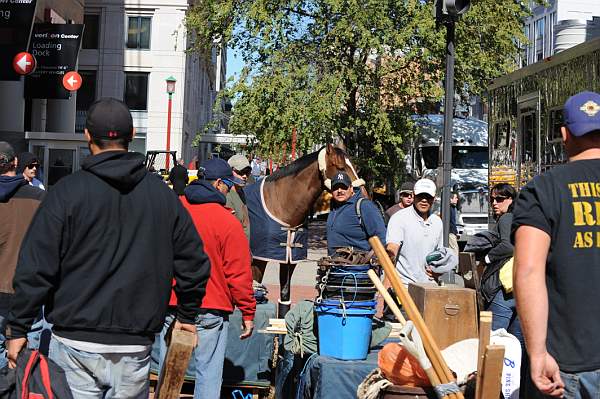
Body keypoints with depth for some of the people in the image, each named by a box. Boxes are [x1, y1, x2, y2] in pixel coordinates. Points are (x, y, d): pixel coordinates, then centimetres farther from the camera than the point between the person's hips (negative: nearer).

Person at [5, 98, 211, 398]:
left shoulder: (67, 191, -6)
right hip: (135, 349, 2)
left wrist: (18, 329, 2)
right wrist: (187, 316, 22)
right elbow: (193, 263, 7)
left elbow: (35, 269, -9)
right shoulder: (163, 195, 4)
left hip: (74, 343, -2)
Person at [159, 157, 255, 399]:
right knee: (208, 373, 5)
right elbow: (238, 273, -9)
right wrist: (248, 313, -2)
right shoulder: (228, 222, -12)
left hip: (170, 306, 4)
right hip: (211, 310, -4)